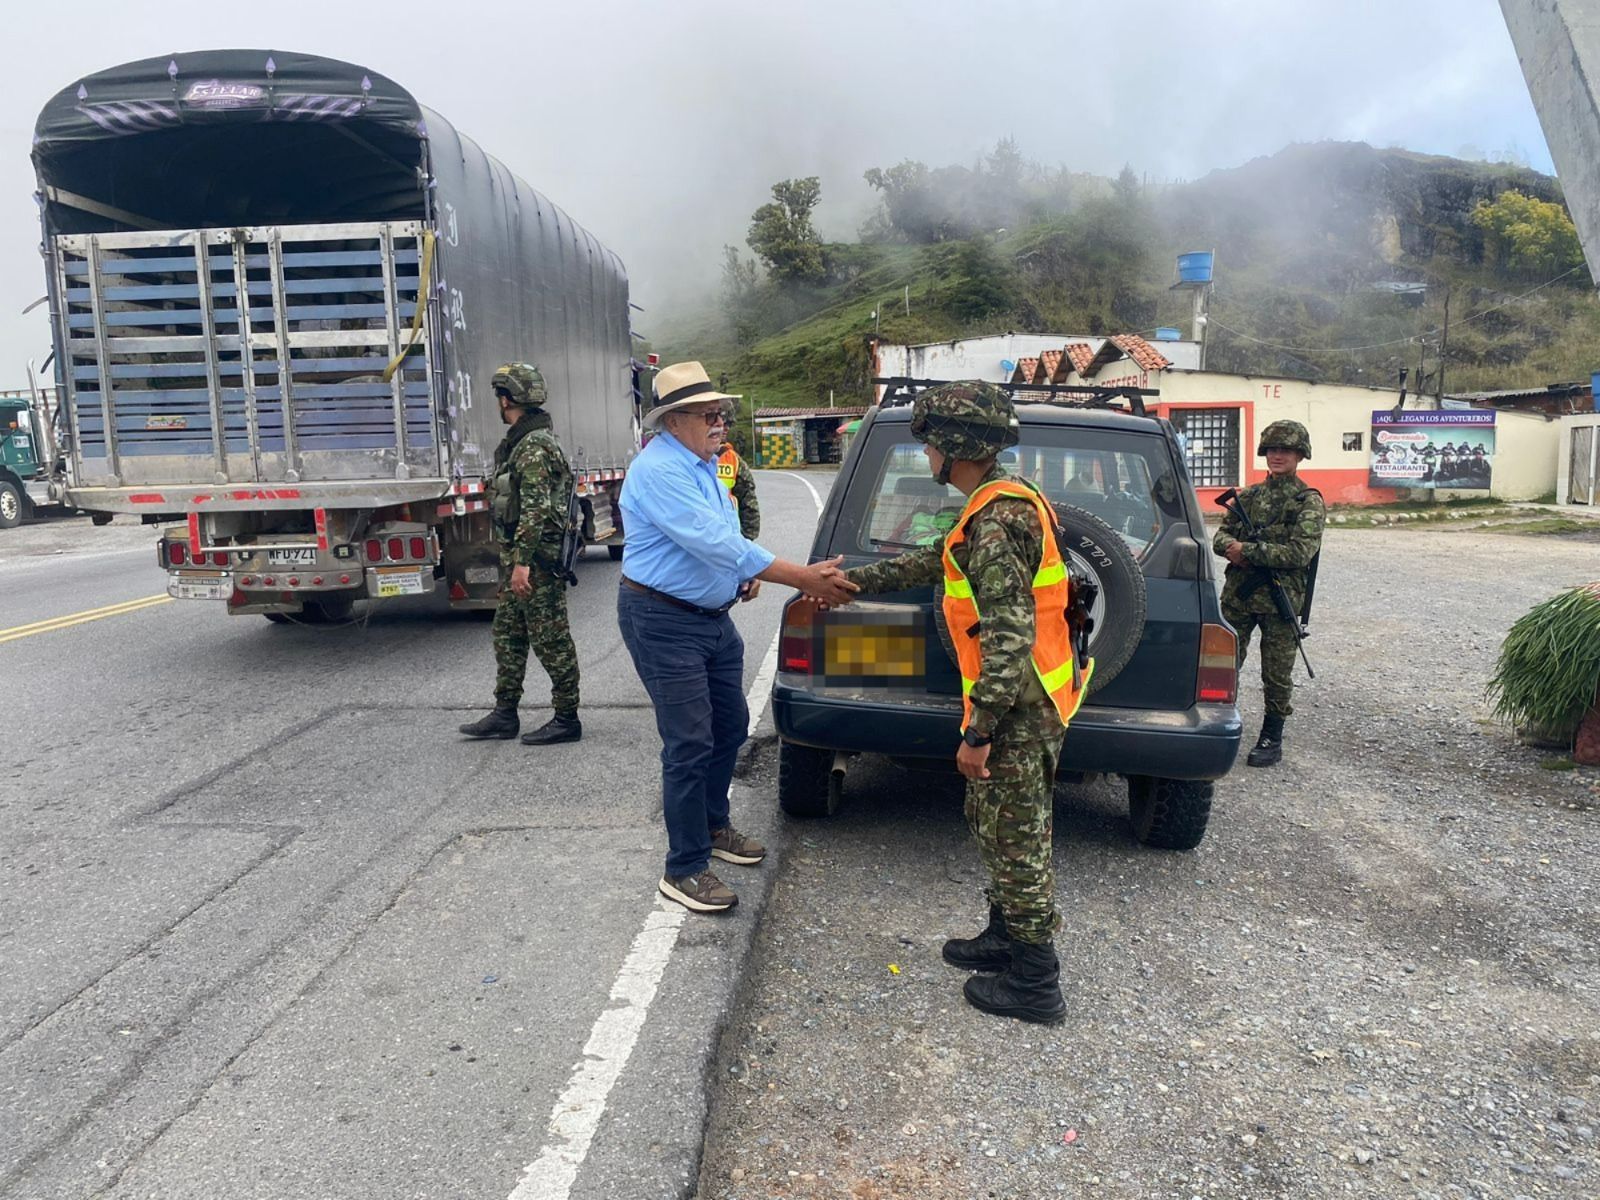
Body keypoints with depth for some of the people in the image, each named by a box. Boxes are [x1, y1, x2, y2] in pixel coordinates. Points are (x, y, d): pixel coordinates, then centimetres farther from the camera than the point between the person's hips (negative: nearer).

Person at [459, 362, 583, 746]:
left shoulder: (534, 445, -16)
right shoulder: (520, 442, 16)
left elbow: (536, 509, -23)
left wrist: (522, 562, -25)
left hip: (536, 559, -11)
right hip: (520, 559, 11)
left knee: (551, 641, -2)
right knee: (507, 634, 15)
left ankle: (566, 719, 7)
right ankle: (505, 715, 24)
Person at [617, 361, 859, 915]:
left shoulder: (703, 464, 11)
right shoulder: (659, 470, -22)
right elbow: (714, 542, -31)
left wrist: (744, 573, 1)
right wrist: (805, 579, -31)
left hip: (714, 618, 10)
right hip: (664, 623, -10)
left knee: (730, 727, 18)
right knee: (690, 744, -7)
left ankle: (712, 827, 38)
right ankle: (684, 869, 6)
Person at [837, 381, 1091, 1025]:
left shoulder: (994, 522, -24)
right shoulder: (1008, 502, 10)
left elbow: (1010, 638, -28)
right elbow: (936, 562, 23)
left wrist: (978, 732, -24)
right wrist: (855, 578, 27)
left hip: (1017, 713, -10)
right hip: (1025, 703, 10)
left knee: (1016, 841, 3)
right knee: (991, 824, 22)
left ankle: (1035, 985, 17)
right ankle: (1004, 941, 38)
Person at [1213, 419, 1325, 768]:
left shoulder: (1309, 501, -5)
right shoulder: (1249, 495, 11)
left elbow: (1300, 553, -16)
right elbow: (1222, 535, 10)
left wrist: (1248, 550, -17)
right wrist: (1231, 548, -14)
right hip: (1237, 595, 4)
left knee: (1277, 674, 6)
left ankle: (1272, 740, 18)